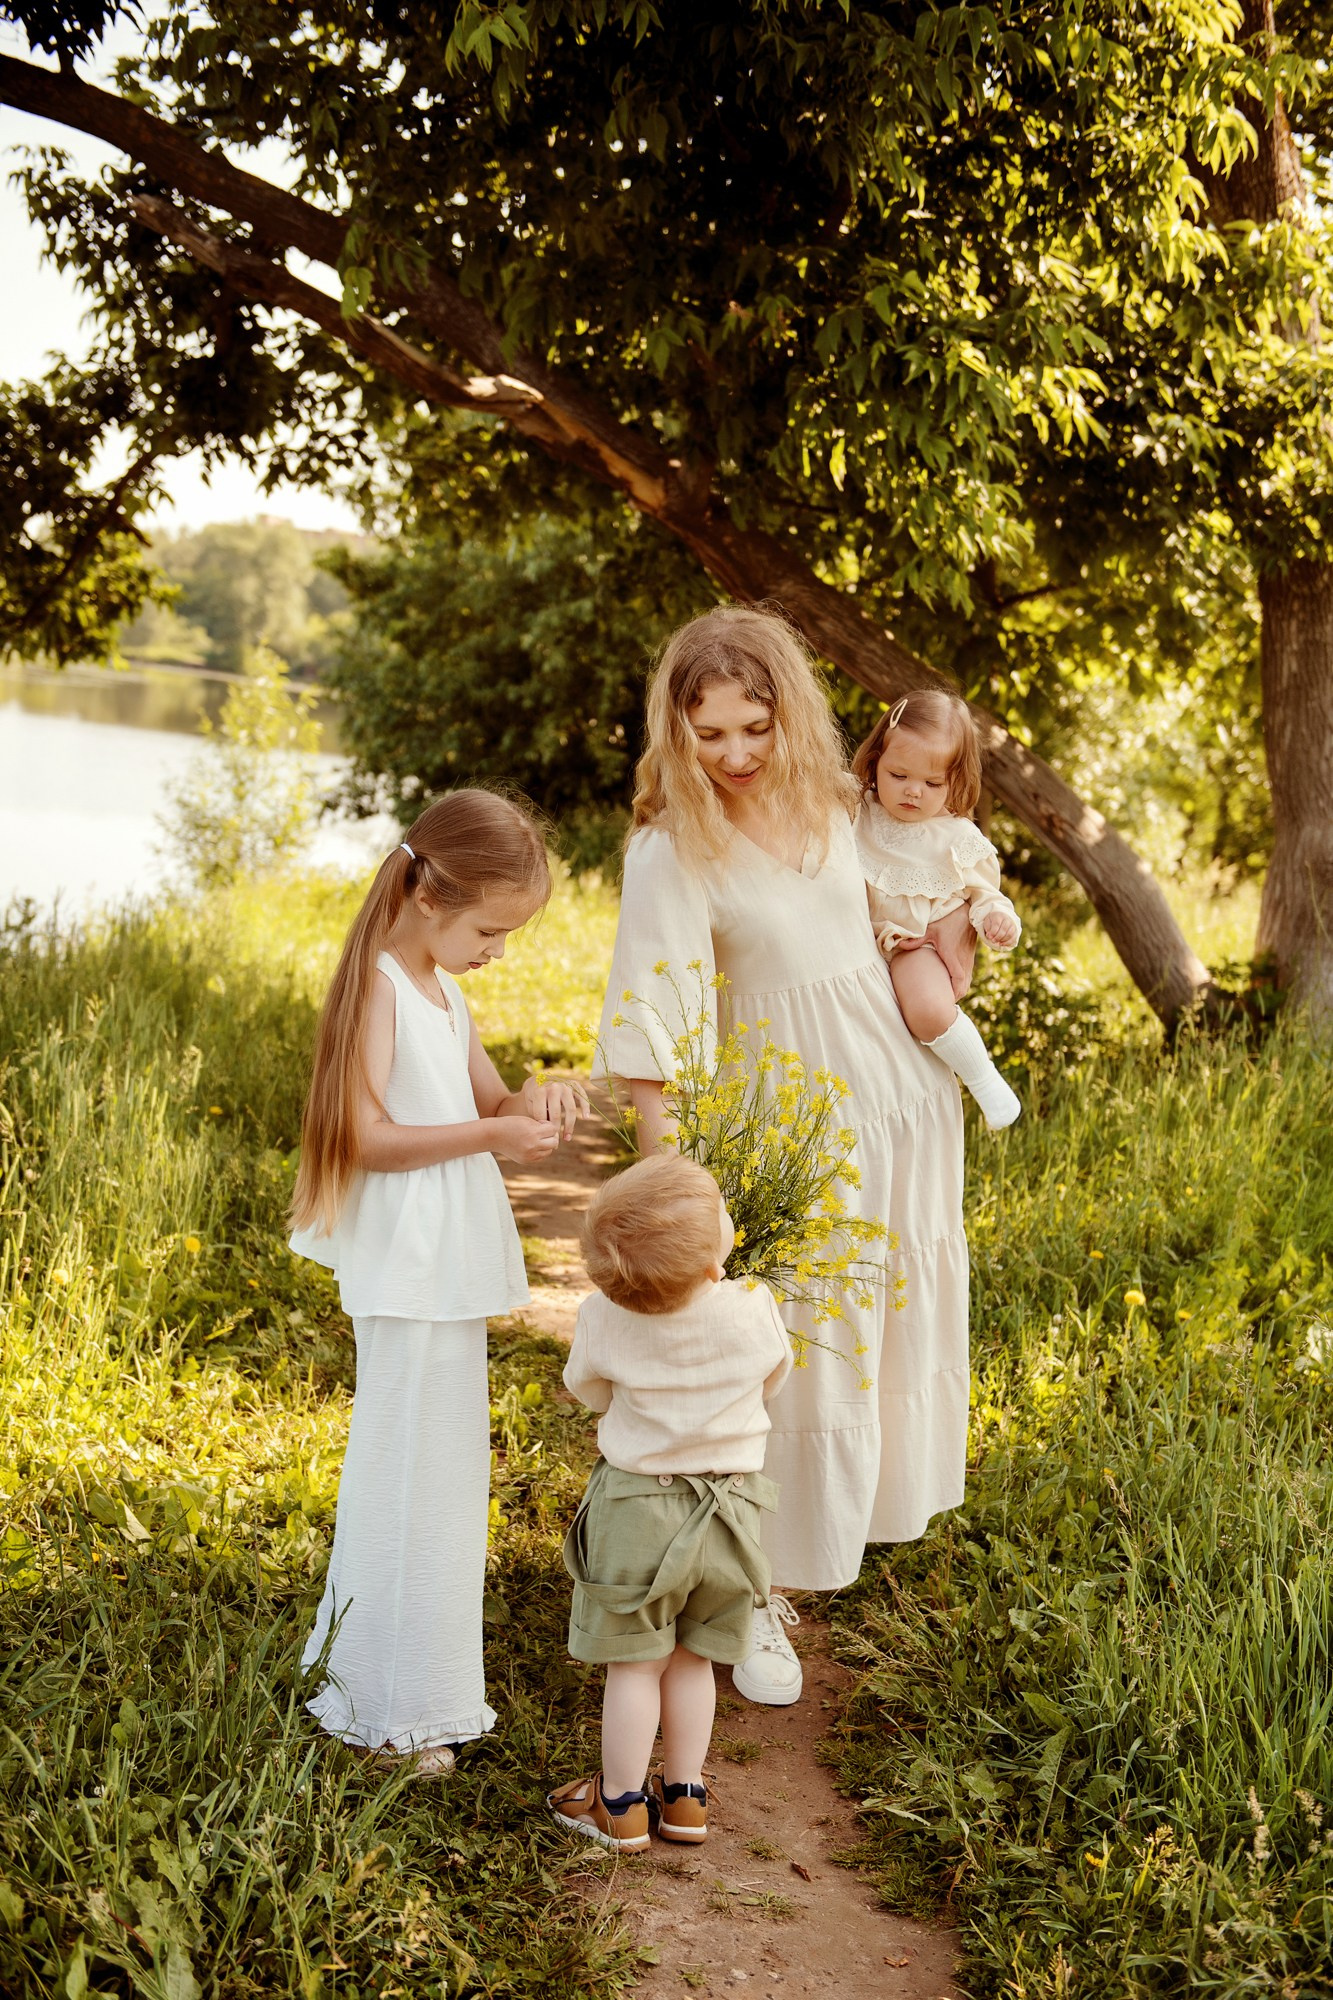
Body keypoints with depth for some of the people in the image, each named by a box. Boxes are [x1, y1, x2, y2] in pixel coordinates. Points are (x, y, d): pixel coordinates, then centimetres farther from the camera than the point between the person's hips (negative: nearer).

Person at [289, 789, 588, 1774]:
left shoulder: (443, 988, 11)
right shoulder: (380, 986, -17)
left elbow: (482, 1100, 19)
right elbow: (365, 1137, -21)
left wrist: (530, 1099, -2)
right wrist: (491, 1135, -23)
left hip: (450, 1272, 10)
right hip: (408, 1274, -10)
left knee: (441, 1465, 19)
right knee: (409, 1468, -2)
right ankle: (398, 1710, 9)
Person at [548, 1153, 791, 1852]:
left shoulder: (603, 1320, -18)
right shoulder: (752, 1309, -18)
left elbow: (587, 1390, 3)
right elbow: (773, 1378, 4)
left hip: (638, 1505, -2)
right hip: (729, 1508, 2)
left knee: (636, 1662, 11)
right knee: (691, 1658, 17)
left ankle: (621, 1806, 22)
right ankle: (684, 1798, 28)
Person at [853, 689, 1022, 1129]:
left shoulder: (960, 840, -4)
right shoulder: (856, 816, -1)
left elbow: (982, 894, 6)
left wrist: (996, 917, -15)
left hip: (919, 944, -5)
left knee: (929, 1010, -32)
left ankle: (982, 1079, -9)